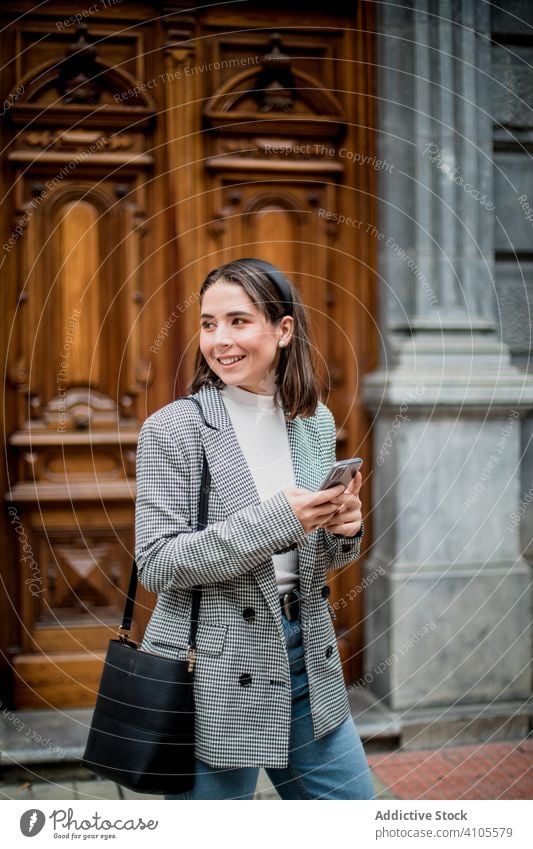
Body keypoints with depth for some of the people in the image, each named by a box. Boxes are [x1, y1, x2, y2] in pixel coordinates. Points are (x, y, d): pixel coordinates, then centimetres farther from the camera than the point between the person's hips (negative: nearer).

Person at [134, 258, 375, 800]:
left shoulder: (315, 422, 5)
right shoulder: (172, 429, -12)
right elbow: (156, 564, -16)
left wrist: (342, 530, -9)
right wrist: (276, 519, -24)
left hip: (306, 653, 5)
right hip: (213, 673, -5)